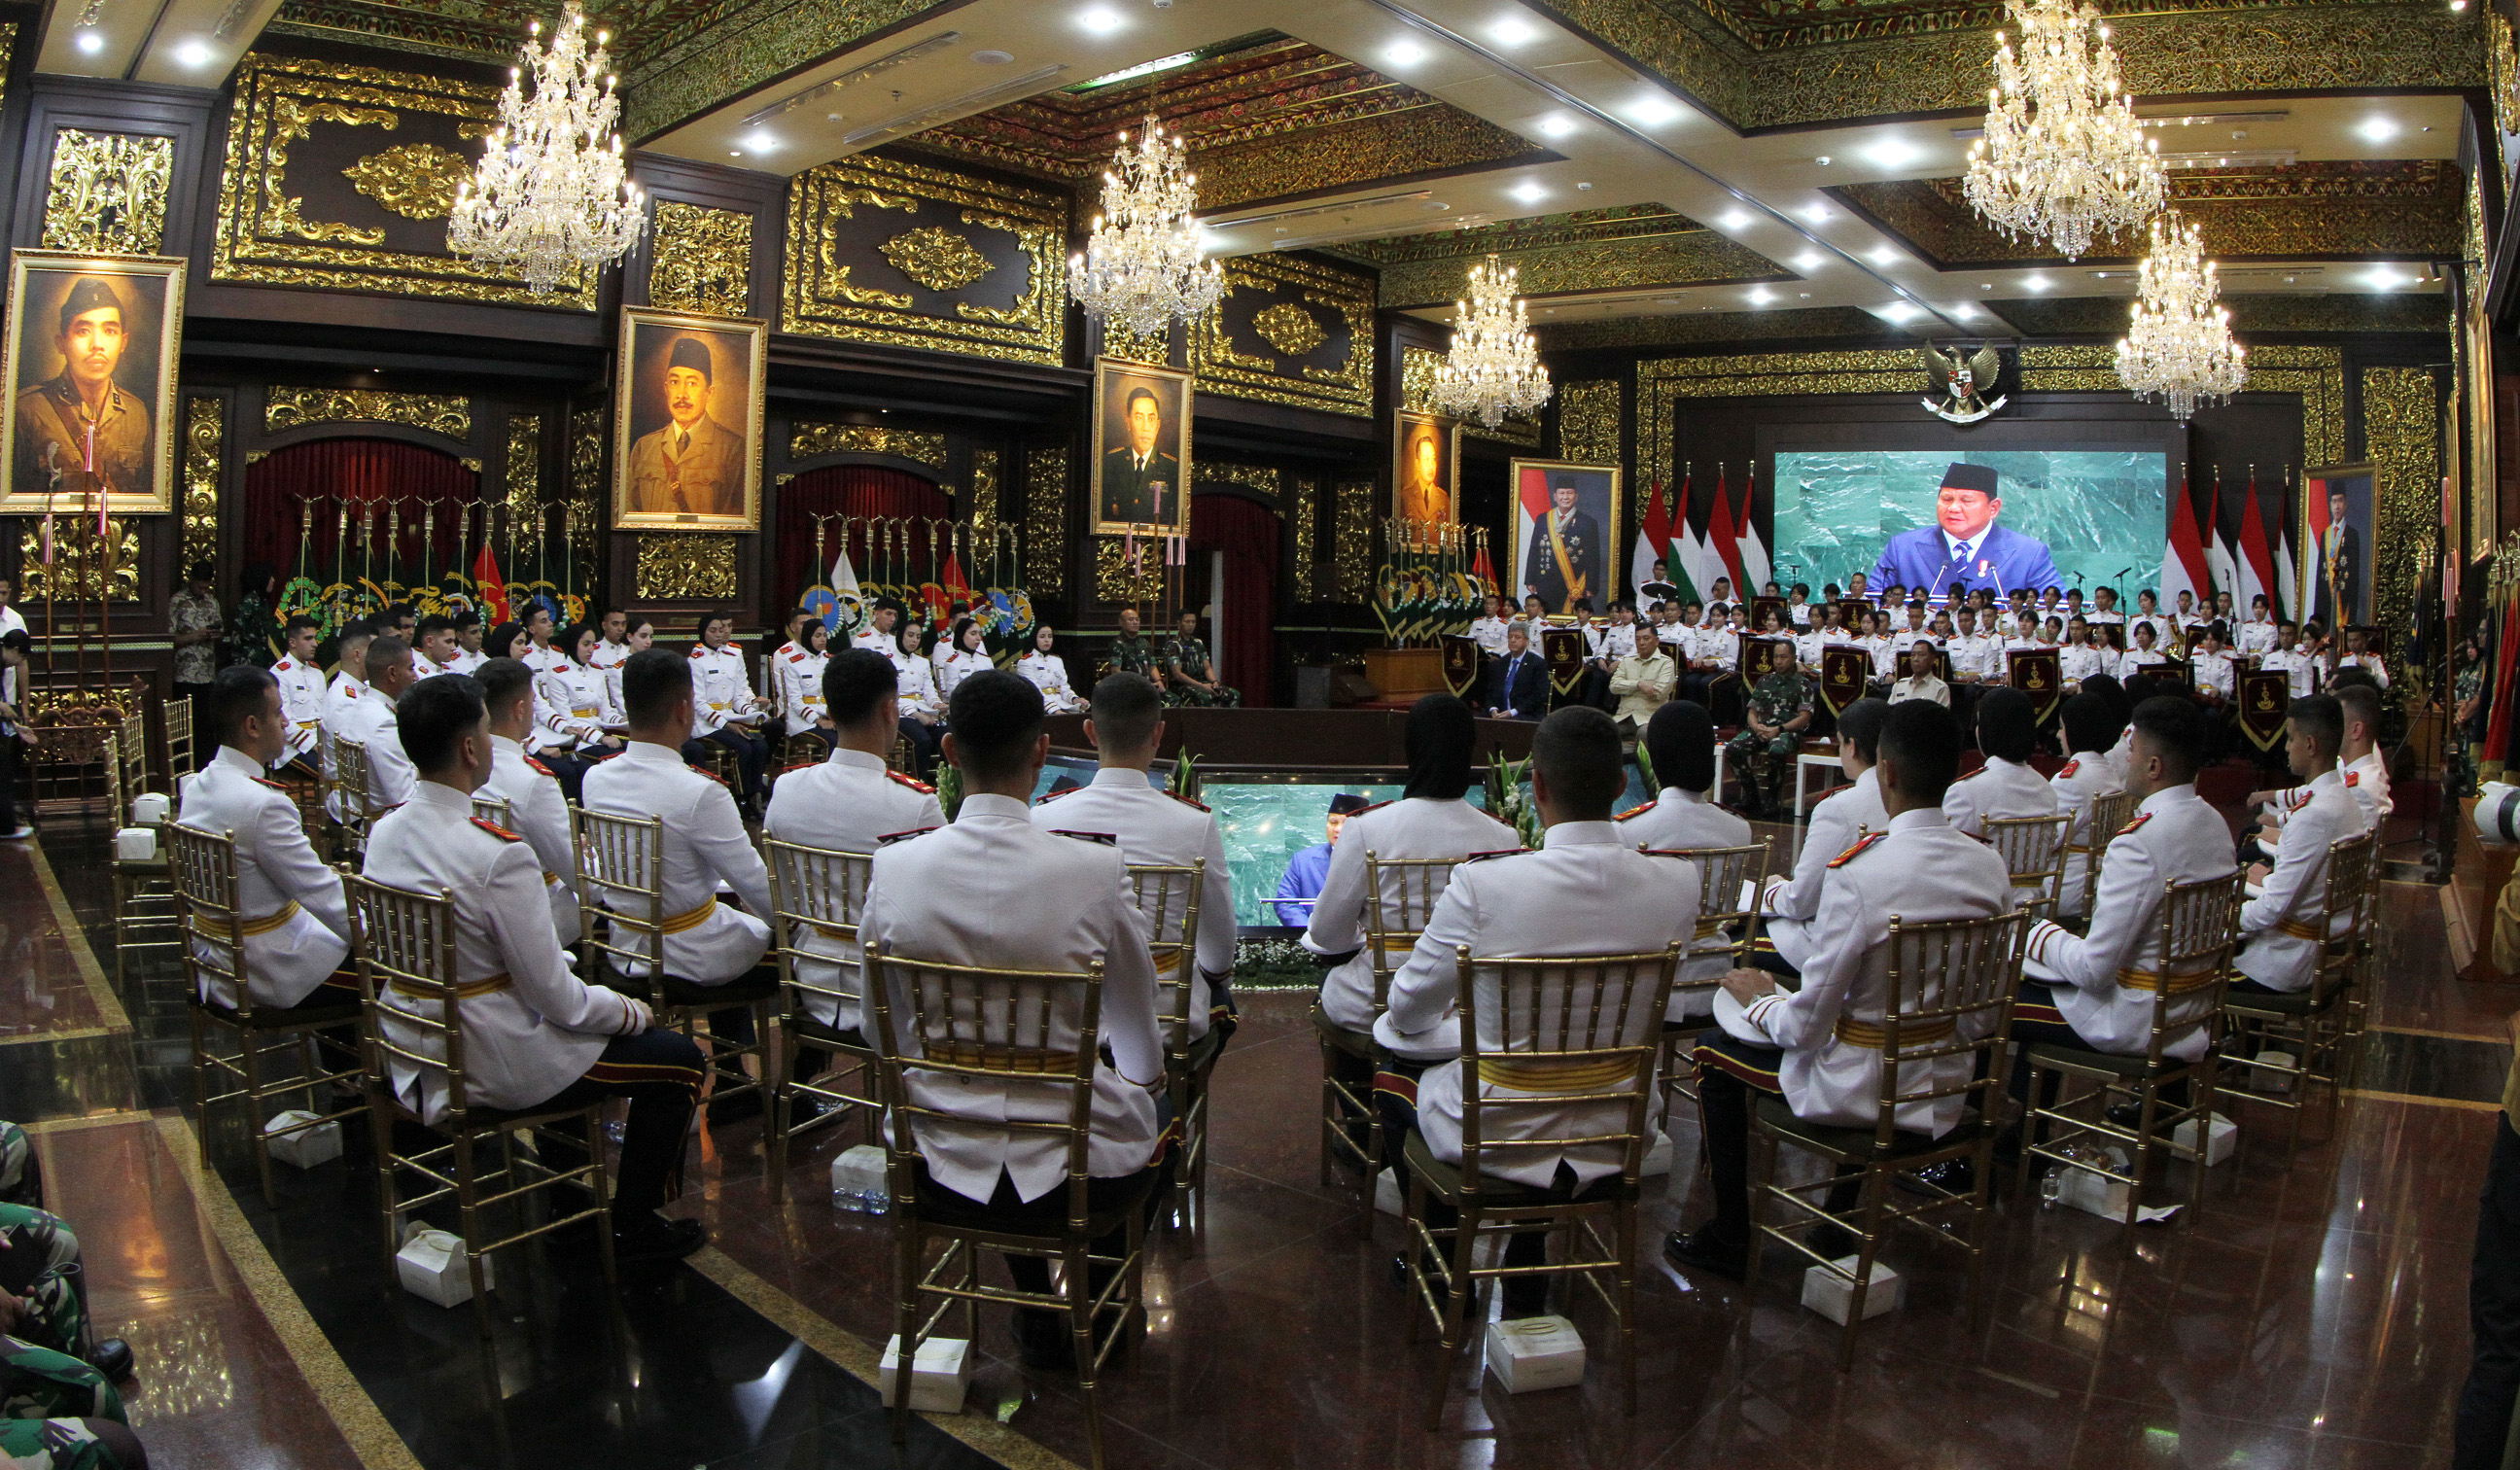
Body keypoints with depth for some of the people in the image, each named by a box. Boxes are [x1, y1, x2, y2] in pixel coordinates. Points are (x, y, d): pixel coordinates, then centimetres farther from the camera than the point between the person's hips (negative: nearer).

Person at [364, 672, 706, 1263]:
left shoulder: (383, 833, -2)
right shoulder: (498, 854, -28)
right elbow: (552, 996, -22)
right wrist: (629, 1011, -3)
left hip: (413, 1053, 9)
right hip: (491, 1065, -9)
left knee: (586, 1015, 32)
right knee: (678, 1058, 5)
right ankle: (630, 1228, 15)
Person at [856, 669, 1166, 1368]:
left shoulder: (894, 868, -12)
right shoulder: (1095, 869, -19)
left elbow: (883, 1030, 3)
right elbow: (1140, 1036, -4)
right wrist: (1147, 1079, 19)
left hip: (941, 1170, 3)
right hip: (1083, 1175, -2)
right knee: (1147, 1114, 32)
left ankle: (1039, 1316, 45)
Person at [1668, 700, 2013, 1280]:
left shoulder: (1858, 873, -27)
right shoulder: (1991, 867, -7)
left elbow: (1807, 1025, -21)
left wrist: (1760, 998, 0)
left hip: (1861, 1092, -6)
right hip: (1945, 1092, 6)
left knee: (1714, 1052, 17)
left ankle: (1729, 1239, 24)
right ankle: (1839, 1227, 45)